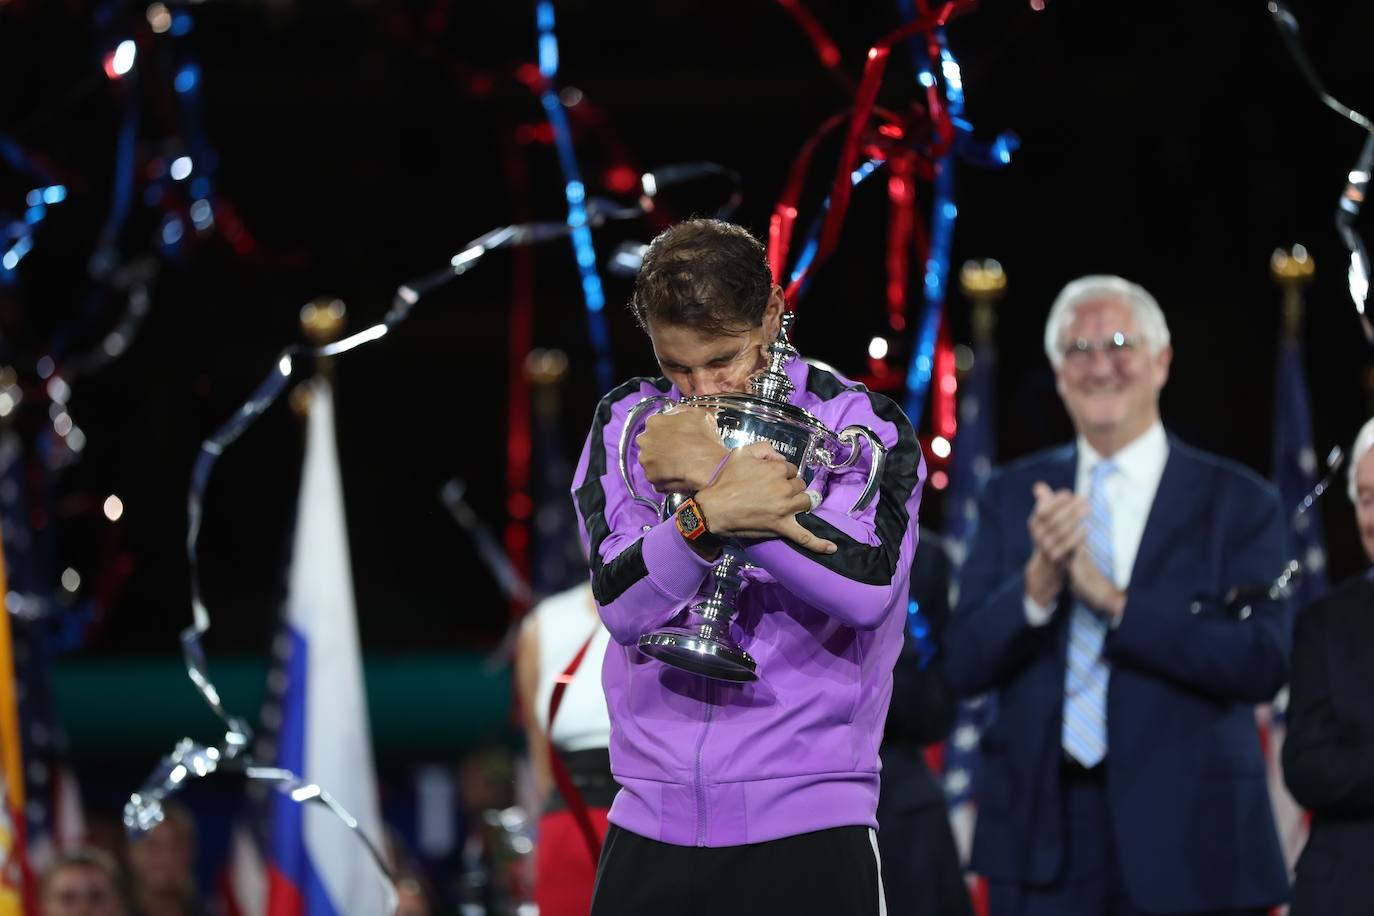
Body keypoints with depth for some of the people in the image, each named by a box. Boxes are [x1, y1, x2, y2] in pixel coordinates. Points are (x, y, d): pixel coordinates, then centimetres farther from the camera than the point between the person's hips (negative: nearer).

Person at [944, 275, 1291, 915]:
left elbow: (1263, 663, -12)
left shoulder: (1238, 503, 0)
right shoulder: (1012, 496, 10)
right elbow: (965, 665, 3)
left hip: (1188, 840, -2)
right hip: (1043, 836, 2)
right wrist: (1037, 583, -16)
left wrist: (1115, 600, -17)